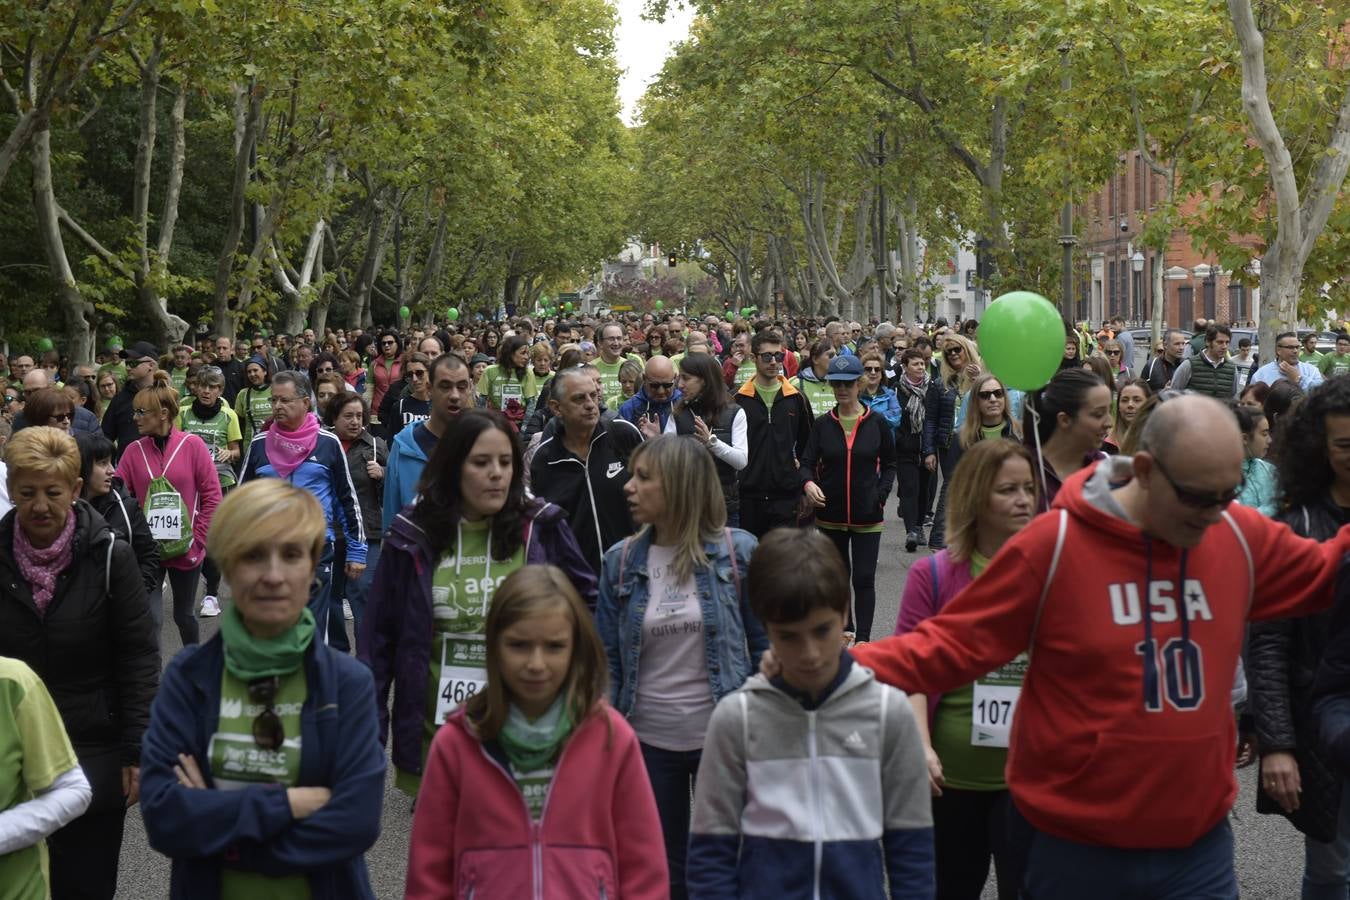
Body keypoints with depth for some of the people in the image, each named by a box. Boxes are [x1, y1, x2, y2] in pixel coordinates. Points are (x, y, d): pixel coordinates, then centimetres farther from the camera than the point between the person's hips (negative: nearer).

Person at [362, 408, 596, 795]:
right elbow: (379, 636, 1)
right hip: (435, 732, 0)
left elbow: (588, 605, 7)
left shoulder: (542, 530, -3)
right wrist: (368, 730, -1)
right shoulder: (414, 537, -2)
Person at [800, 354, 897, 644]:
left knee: (864, 578, -5)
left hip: (867, 515, -2)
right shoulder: (822, 424, 1)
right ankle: (845, 630, 29)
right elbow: (807, 462, -1)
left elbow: (889, 465, 8)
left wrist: (880, 494, -6)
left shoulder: (877, 424, -2)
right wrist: (808, 483, -22)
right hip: (830, 515, 2)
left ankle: (863, 638, -1)